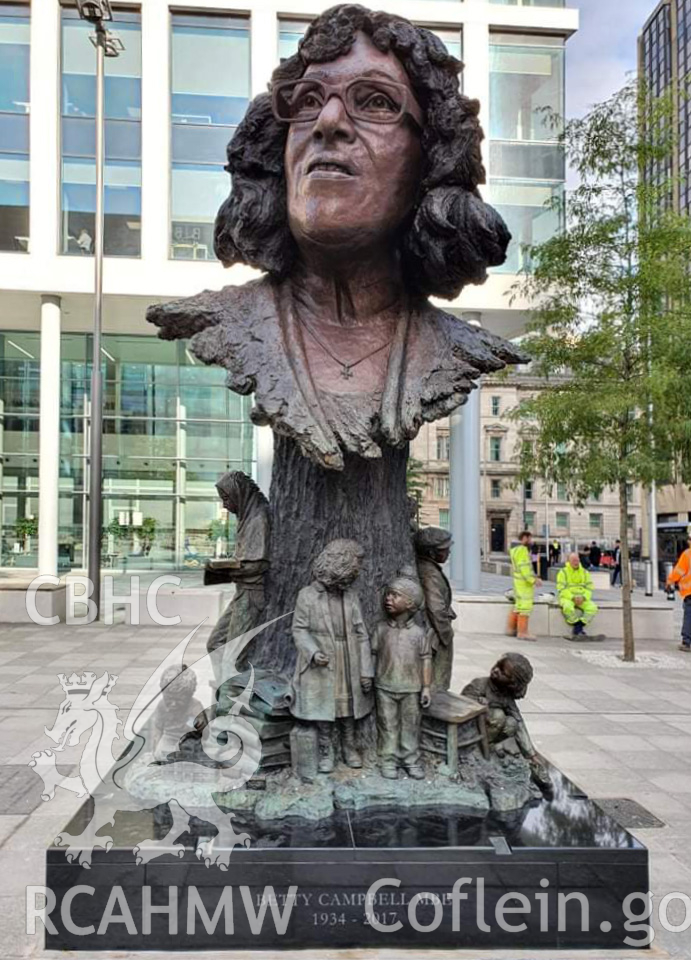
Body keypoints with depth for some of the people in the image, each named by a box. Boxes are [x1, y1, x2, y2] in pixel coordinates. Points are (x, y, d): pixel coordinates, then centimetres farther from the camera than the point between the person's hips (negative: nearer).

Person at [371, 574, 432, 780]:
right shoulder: (381, 628, -2)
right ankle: (389, 760, 21)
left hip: (411, 688, 0)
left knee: (411, 726, 10)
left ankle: (411, 760, 24)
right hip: (385, 687, 0)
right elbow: (373, 654, 3)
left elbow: (426, 660, -2)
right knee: (388, 725, 8)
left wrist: (426, 687, -4)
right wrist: (369, 680, 1)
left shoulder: (419, 632, -5)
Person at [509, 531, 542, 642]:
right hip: (524, 583, -10)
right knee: (525, 607, -8)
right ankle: (522, 632, -7)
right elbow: (524, 568, -22)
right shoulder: (522, 549, -15)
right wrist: (534, 580, -24)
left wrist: (535, 578, 16)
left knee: (519, 606, 16)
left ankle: (511, 629, 22)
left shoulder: (516, 549, 17)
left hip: (519, 582, 10)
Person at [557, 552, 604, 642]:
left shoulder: (585, 572, 12)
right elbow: (561, 589, -8)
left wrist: (583, 597, -14)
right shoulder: (563, 572, -1)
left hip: (582, 599, 4)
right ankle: (581, 631, -21)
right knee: (568, 607, -38)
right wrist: (573, 597, -21)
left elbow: (589, 588, 6)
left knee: (592, 607, -25)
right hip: (567, 598, -4)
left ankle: (575, 631, -24)